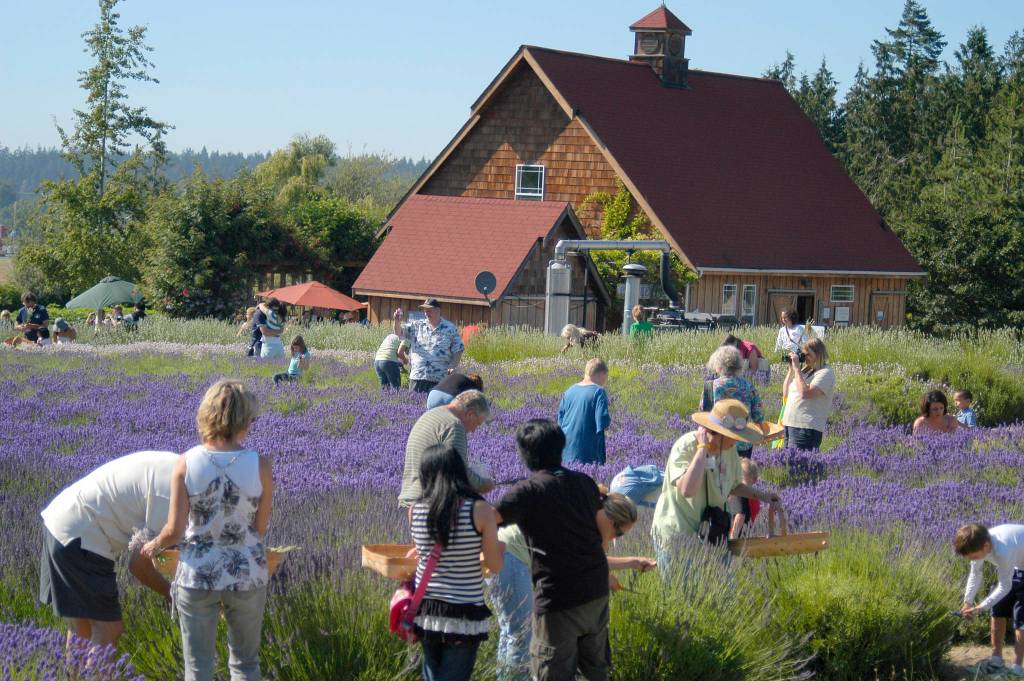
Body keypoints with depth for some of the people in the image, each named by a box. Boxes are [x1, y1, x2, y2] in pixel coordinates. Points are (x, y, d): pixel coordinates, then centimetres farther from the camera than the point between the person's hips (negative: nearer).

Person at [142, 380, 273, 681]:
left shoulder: (186, 463, -12)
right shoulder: (260, 464, -12)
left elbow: (174, 531, -10)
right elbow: (261, 528, -3)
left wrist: (153, 546, 12)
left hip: (197, 575, 0)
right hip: (247, 575, 0)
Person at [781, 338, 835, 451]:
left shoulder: (826, 373, -8)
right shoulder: (806, 370, 17)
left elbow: (805, 393, -21)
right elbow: (786, 393, 21)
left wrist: (796, 368, -14)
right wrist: (791, 370, 10)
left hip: (807, 428, -9)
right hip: (790, 424, 9)